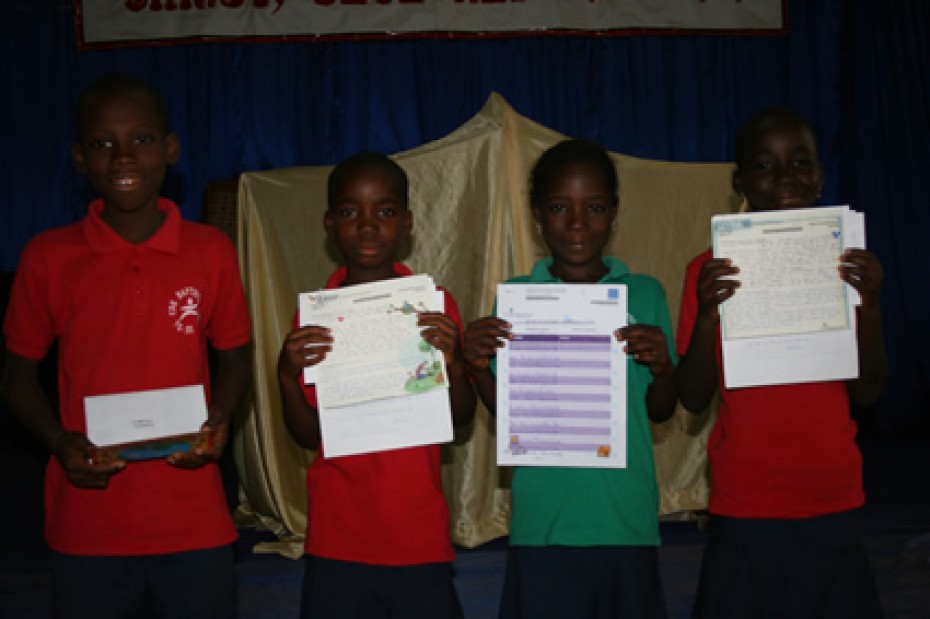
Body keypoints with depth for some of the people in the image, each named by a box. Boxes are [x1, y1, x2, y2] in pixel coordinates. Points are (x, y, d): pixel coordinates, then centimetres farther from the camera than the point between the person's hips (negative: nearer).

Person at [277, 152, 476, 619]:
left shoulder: (434, 305, -1)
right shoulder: (312, 316, 1)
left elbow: (461, 419, 3)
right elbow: (308, 436, 3)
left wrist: (454, 363, -16)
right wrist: (286, 375, -14)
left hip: (419, 534, 0)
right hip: (337, 539, 1)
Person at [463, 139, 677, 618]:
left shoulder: (645, 294, 4)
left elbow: (659, 411, 7)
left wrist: (662, 368, -13)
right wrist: (478, 367, -13)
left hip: (626, 519, 1)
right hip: (542, 520, 0)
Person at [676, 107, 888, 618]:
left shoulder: (845, 264, 4)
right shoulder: (712, 271, -4)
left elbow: (866, 392, 3)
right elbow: (694, 399, -5)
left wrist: (870, 306, -13)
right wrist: (706, 317, -21)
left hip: (833, 504, 3)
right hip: (746, 511, -2)